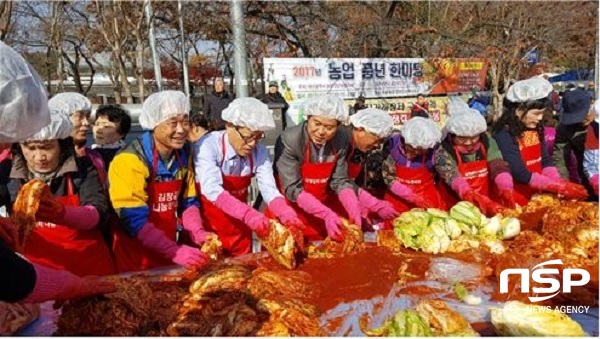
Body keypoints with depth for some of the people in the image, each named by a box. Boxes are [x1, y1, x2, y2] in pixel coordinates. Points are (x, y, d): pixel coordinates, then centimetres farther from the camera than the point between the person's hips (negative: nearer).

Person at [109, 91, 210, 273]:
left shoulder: (183, 155, -1)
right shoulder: (129, 160, -21)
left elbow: (188, 202, 6)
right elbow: (134, 220, -25)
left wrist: (198, 233, -12)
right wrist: (174, 251, -33)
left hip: (171, 253, 6)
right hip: (136, 256, -6)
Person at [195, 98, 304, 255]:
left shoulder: (259, 151, -13)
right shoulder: (208, 146, -24)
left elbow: (269, 190, -15)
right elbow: (212, 190, -36)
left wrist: (287, 215, -35)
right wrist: (249, 214, -49)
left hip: (238, 224, 4)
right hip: (206, 224, -3)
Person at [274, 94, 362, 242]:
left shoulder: (342, 141, -12)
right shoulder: (289, 140, -24)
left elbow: (340, 181, -6)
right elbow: (292, 188, -24)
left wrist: (353, 210, -24)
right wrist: (326, 214, -34)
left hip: (325, 206, 4)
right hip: (292, 209, -3)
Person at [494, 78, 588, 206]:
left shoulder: (536, 129, 4)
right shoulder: (504, 135, -20)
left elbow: (546, 162, 5)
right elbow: (521, 174, -22)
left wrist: (560, 184, -11)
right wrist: (558, 187, -21)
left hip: (536, 195, 7)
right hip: (514, 200, -7)